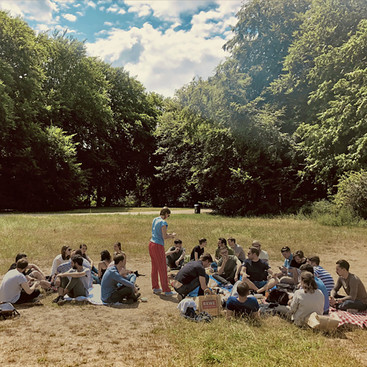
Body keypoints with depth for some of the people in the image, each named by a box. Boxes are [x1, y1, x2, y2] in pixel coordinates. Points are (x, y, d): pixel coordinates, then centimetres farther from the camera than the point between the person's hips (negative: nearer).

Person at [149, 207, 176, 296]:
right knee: (162, 268, -2)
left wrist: (168, 234, 16)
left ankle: (155, 288, 23)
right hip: (158, 246, -8)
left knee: (154, 267, 15)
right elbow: (164, 237, -17)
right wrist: (172, 235, 0)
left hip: (151, 244, 8)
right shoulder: (163, 223, -15)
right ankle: (166, 290, 4)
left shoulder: (155, 220, 10)